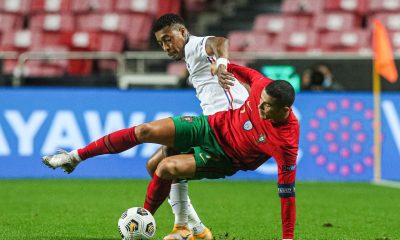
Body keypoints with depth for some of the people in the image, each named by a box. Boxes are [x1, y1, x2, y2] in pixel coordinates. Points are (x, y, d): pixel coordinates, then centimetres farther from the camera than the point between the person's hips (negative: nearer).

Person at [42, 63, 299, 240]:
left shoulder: (287, 141, -32)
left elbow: (287, 191, -27)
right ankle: (76, 156, 5)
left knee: (167, 168, -27)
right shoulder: (263, 86, -21)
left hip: (225, 158, -5)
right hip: (214, 125, 5)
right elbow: (250, 73, 5)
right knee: (146, 131, -9)